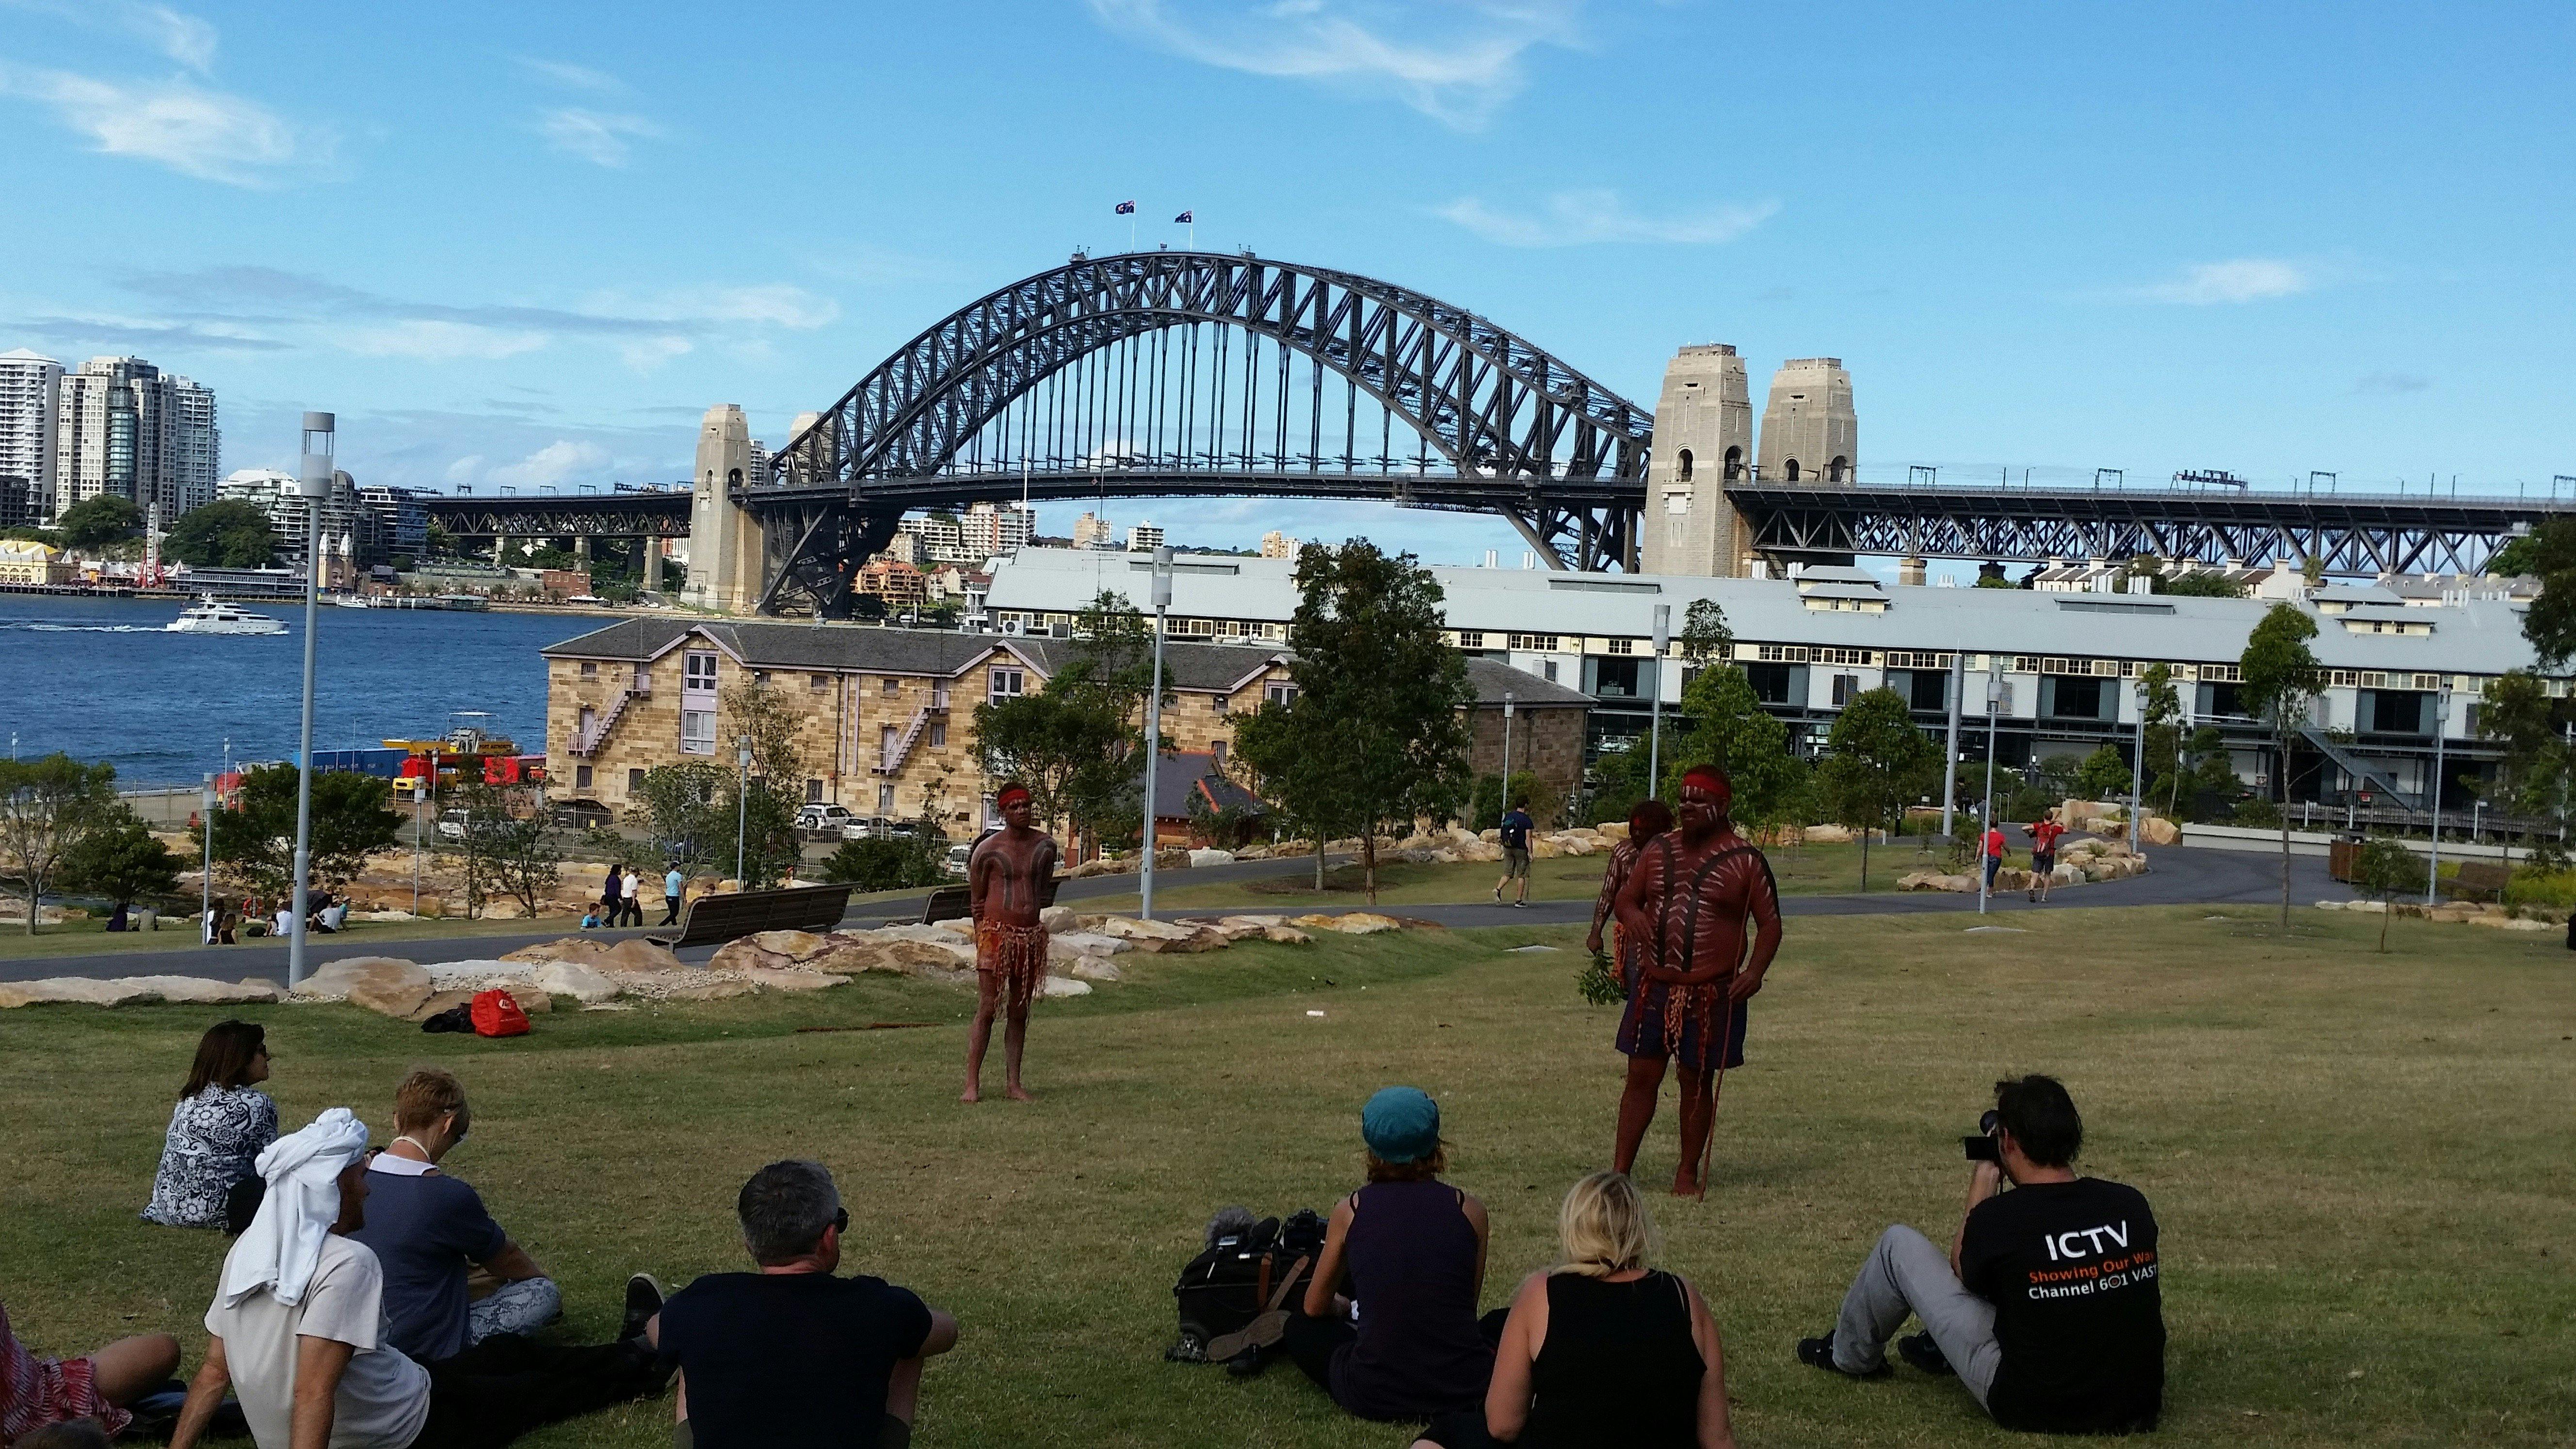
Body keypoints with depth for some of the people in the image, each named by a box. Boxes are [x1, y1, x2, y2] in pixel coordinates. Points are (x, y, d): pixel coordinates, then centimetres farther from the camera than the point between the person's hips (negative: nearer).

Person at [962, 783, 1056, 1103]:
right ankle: (972, 1083, -5)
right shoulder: (988, 849, -7)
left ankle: (1013, 1082, 13)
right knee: (987, 1009, -7)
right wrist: (985, 935, 5)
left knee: (1020, 1012, 8)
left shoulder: (1046, 845, 5)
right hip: (996, 934, -4)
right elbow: (977, 899, 1)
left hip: (1031, 936, 4)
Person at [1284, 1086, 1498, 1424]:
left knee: (1300, 1326, 28)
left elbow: (1315, 1307, 16)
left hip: (1374, 1396, 0)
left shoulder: (1350, 1210, 2)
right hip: (1463, 1392, 1)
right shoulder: (1469, 1210, 2)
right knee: (1504, 1322, 32)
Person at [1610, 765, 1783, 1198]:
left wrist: (1755, 972, -17)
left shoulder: (1745, 862, -3)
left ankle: (1689, 1173, 20)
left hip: (1712, 993, -3)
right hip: (1654, 987, 3)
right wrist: (1632, 915, -9)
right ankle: (1620, 1170, 9)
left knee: (1698, 1082, 7)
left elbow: (1770, 924, -1)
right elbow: (1625, 898, 15)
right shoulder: (1659, 850, 9)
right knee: (1641, 1077, 4)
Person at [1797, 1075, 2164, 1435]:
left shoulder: (1997, 1218, -17)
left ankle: (1851, 1355, 35)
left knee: (1899, 1245, 8)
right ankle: (1940, 1349, 48)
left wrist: (1982, 1190, 17)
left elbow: (1963, 1273, 7)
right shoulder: (2132, 1205, -7)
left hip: (2031, 1409, -5)